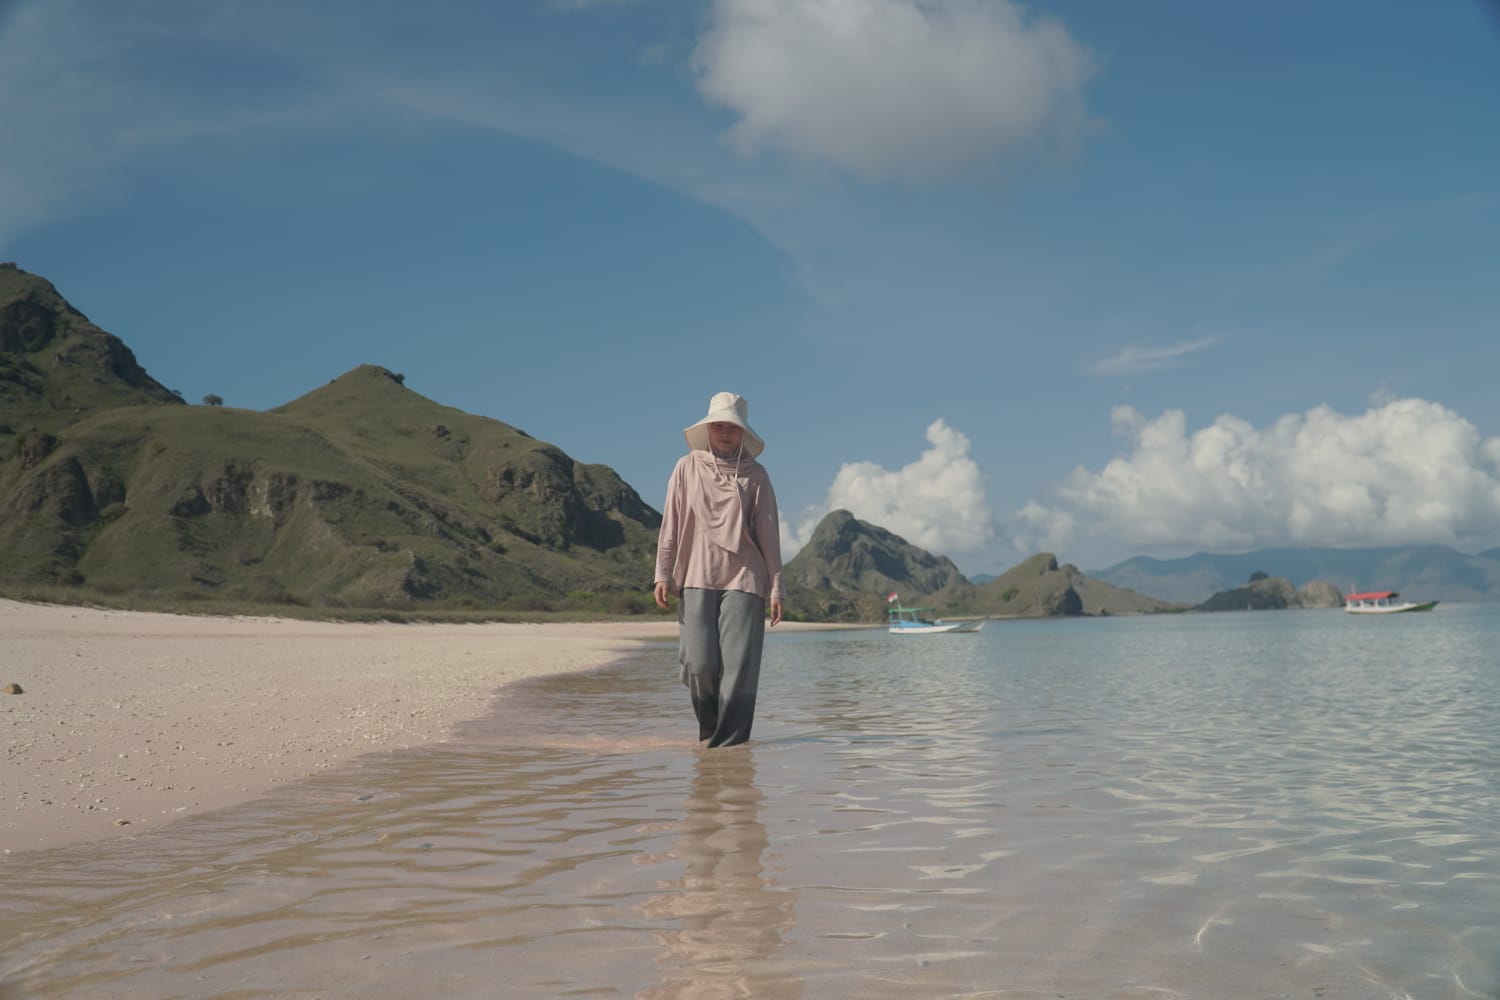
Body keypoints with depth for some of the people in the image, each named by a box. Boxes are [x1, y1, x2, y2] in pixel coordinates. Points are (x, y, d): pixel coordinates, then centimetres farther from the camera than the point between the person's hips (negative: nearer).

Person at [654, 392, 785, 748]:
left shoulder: (755, 475, 7)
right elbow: (671, 525, 8)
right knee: (699, 664, -6)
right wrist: (663, 574, 2)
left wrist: (776, 587, 4)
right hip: (697, 579, 0)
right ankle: (708, 728, 19)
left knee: (739, 666, -8)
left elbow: (768, 534, 7)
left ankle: (729, 740, -2)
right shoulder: (687, 468, 8)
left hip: (744, 580, 0)